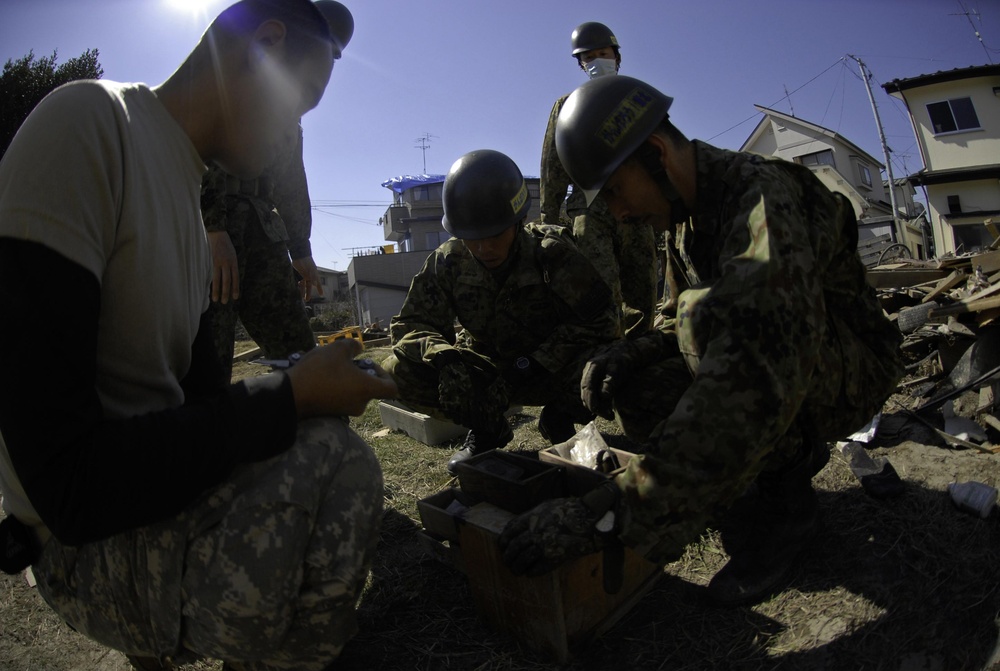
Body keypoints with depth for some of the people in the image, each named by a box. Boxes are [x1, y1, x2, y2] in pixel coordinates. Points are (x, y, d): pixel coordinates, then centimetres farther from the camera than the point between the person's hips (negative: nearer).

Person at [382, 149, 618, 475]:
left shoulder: (552, 250, -21)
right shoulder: (447, 263, -14)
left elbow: (596, 318, -22)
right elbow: (408, 324, -13)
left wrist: (533, 364, -31)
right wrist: (446, 357, -36)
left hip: (553, 369, -1)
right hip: (487, 370, 2)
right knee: (398, 372, -22)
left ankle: (559, 418, 2)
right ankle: (487, 429, 3)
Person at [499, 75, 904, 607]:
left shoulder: (764, 195, -29)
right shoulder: (687, 219, 1)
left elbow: (755, 380, -44)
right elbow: (701, 329, 7)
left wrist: (612, 512, -49)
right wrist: (632, 352, -16)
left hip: (848, 370, -7)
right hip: (781, 365, 8)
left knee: (710, 312, -35)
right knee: (627, 388, -10)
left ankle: (785, 500, -14)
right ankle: (792, 454, 6)